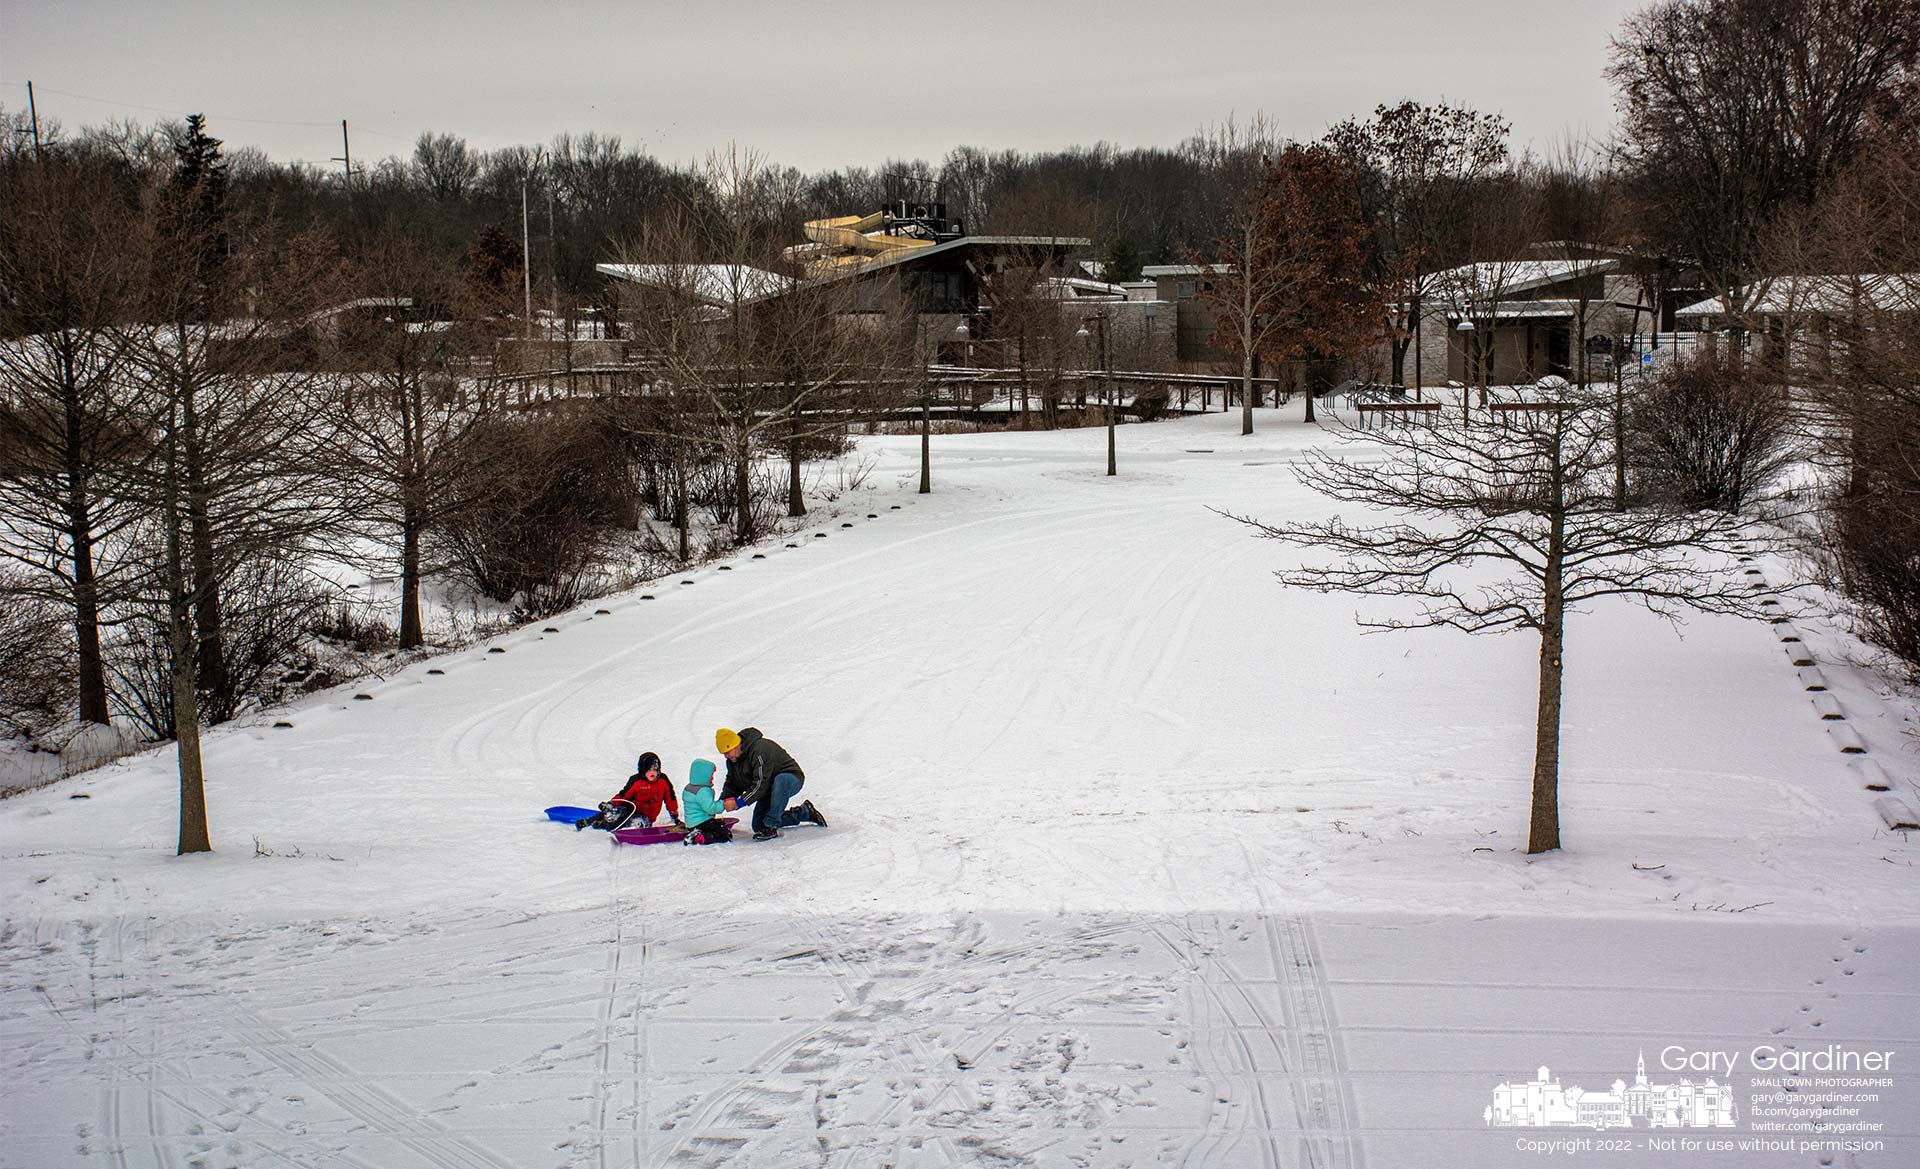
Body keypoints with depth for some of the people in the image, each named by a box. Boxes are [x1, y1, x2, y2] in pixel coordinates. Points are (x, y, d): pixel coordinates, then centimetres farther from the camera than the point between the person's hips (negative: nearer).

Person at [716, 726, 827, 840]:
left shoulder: (759, 750, -33)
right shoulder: (732, 759, -4)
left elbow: (760, 785, -34)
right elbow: (732, 784, 5)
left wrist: (738, 802, -33)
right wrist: (722, 801, -14)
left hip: (792, 780, -9)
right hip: (770, 788, 9)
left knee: (780, 780, -44)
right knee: (758, 826, 2)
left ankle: (771, 826, -33)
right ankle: (805, 812, 15)